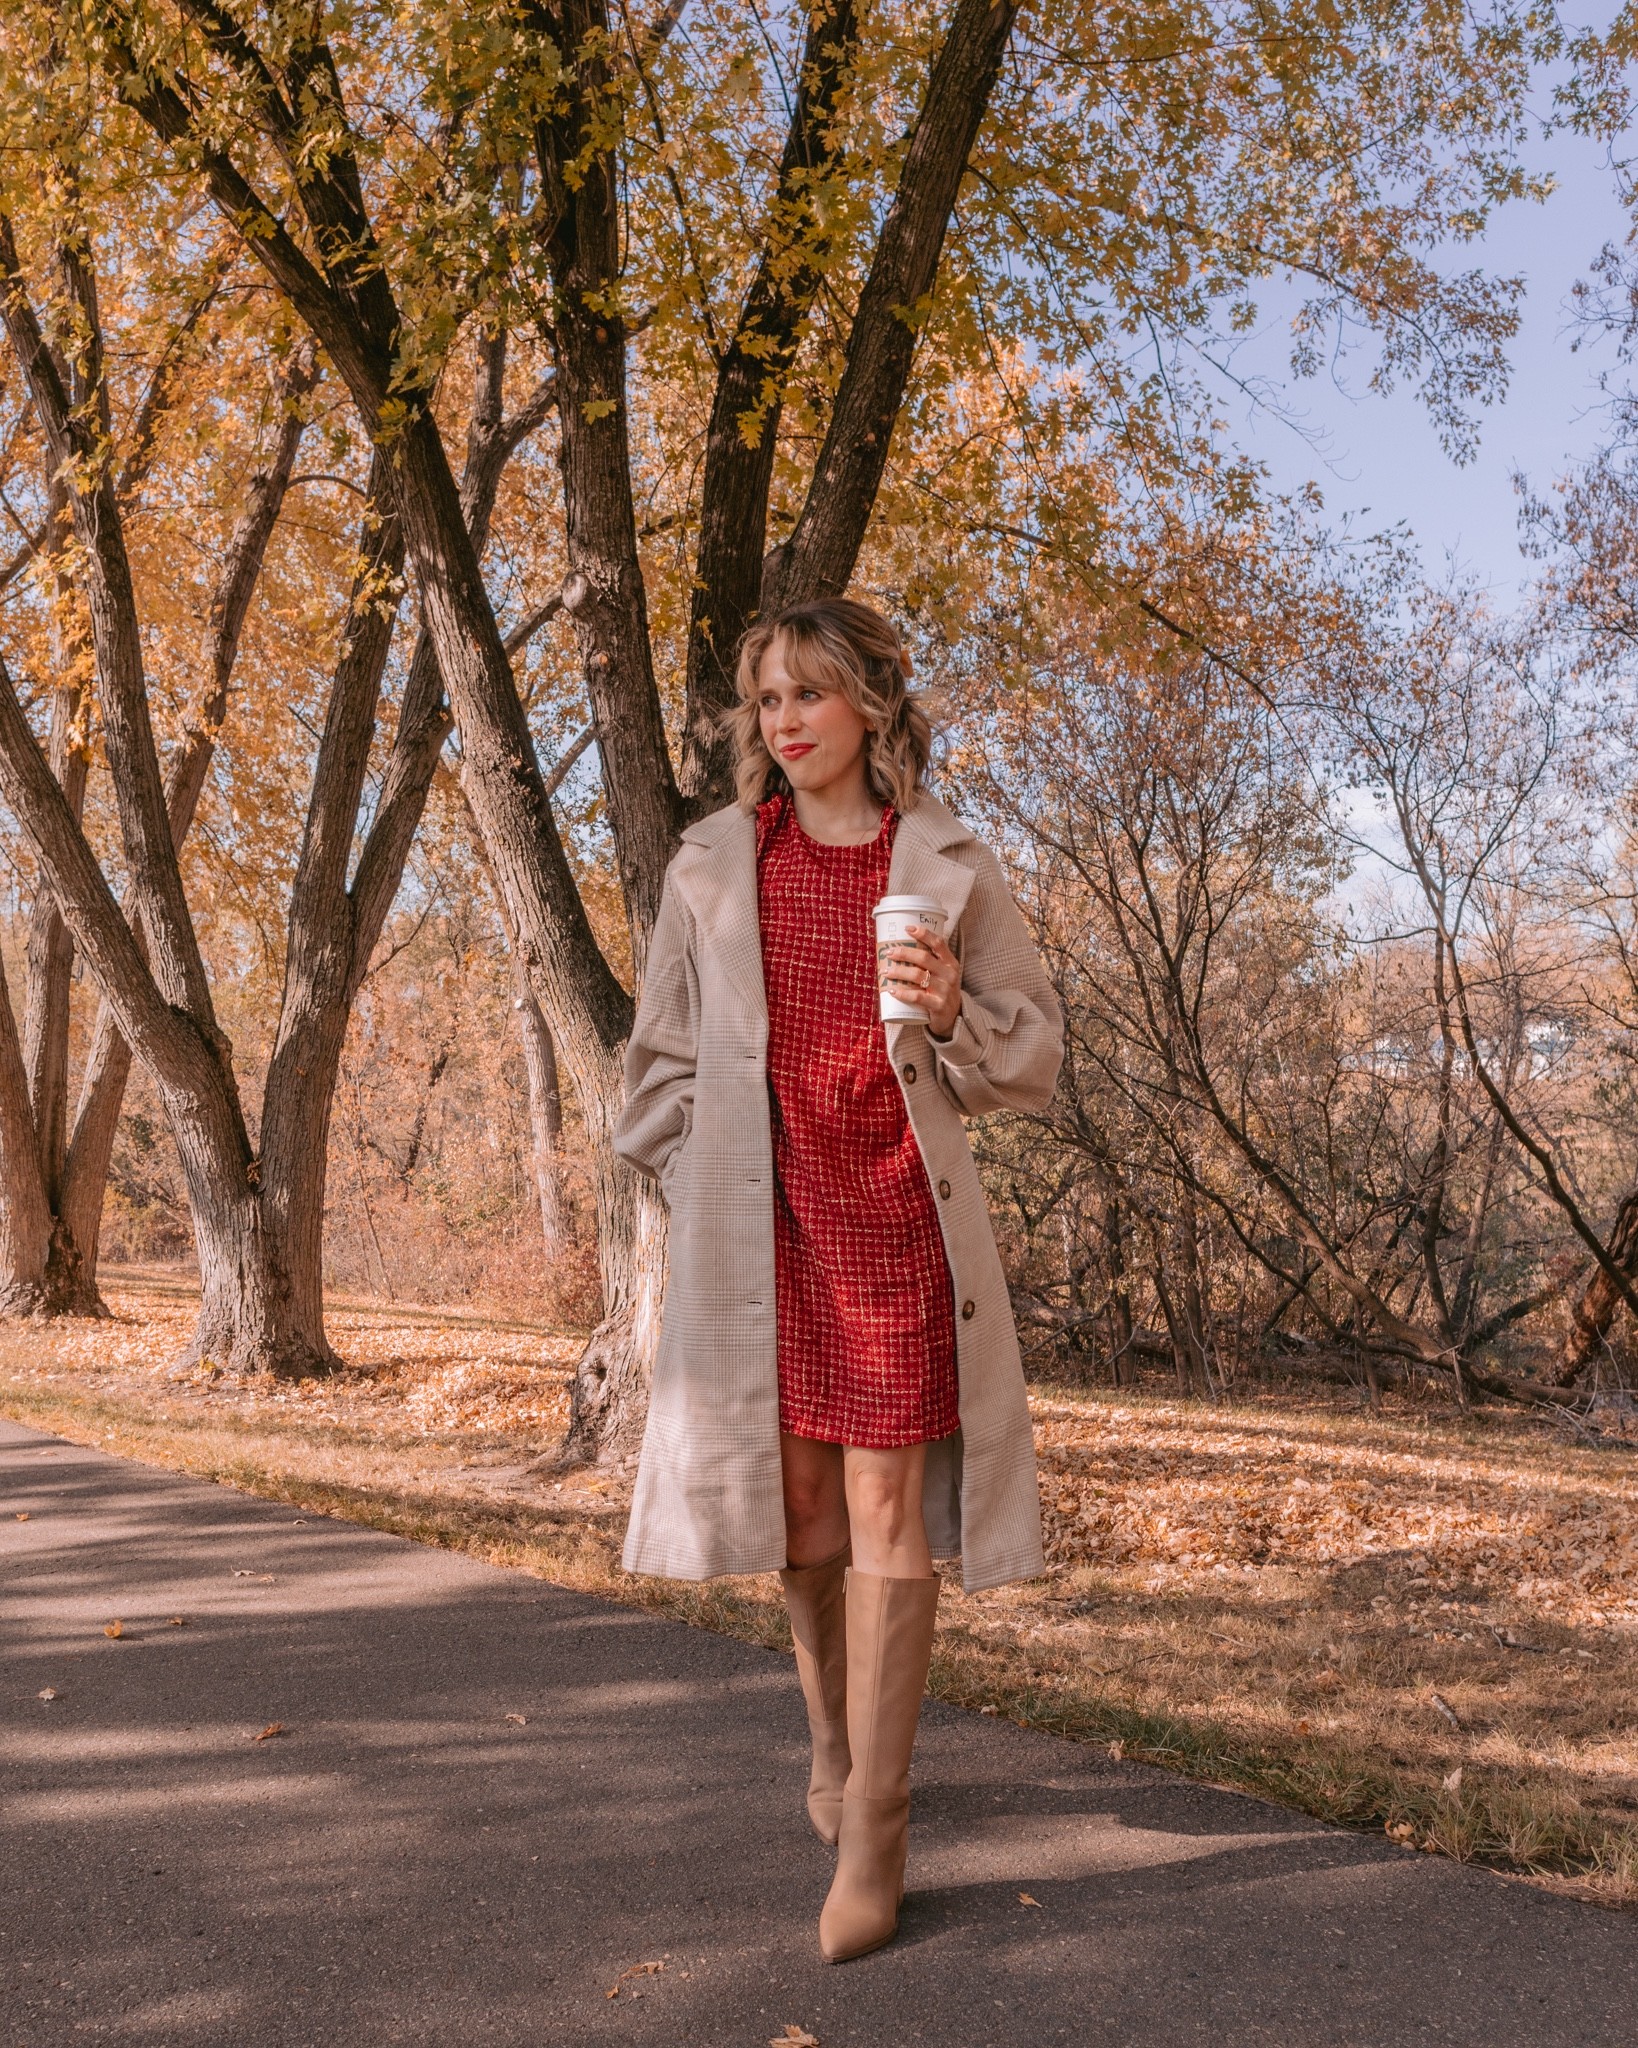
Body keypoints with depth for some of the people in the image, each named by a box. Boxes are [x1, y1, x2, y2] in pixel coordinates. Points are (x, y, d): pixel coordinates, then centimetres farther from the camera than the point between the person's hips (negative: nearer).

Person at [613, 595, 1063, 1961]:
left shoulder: (948, 866, 3)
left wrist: (954, 1014, -13)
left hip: (897, 1216, -1)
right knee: (798, 1503, 11)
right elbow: (666, 1054, 14)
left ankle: (874, 1830, 7)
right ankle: (834, 1737, 37)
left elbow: (1034, 1056, 6)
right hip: (764, 1221, 2)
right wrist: (694, 1182, 7)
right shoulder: (714, 864, 7)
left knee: (887, 1508, -3)